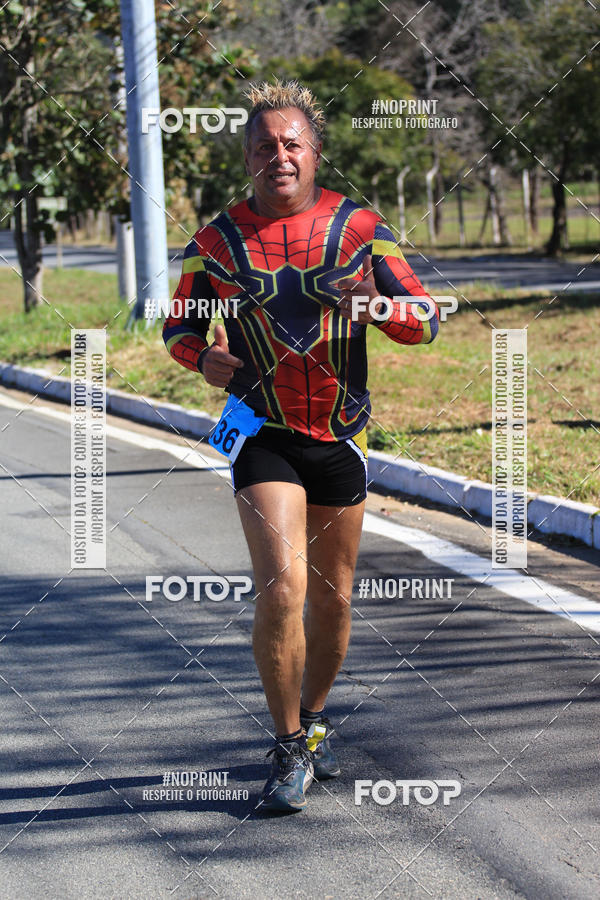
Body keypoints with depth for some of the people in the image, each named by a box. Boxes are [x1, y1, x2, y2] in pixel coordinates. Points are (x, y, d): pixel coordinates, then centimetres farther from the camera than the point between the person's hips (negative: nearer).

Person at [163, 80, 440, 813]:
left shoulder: (359, 228, -2)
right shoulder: (217, 242, -3)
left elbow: (427, 317, -1)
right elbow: (179, 326, 10)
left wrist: (378, 306, -23)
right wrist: (204, 358, -13)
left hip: (341, 437, 2)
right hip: (263, 436, -2)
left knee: (331, 596, 11)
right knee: (281, 587, -17)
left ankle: (314, 721, 35)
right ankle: (289, 751, -4)